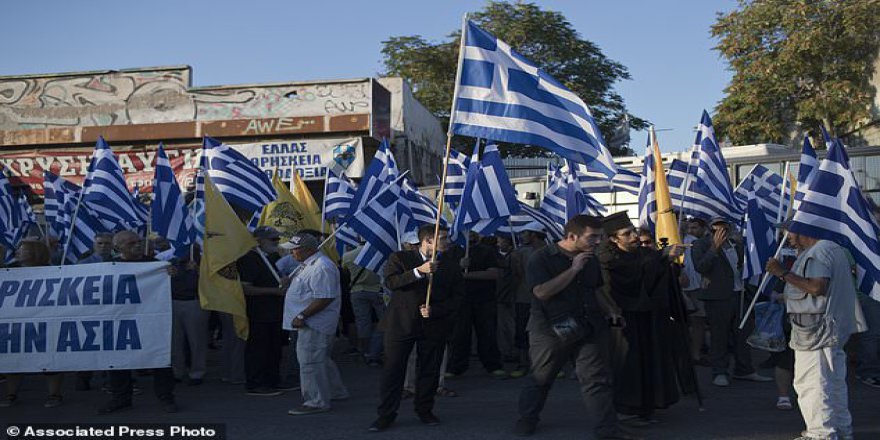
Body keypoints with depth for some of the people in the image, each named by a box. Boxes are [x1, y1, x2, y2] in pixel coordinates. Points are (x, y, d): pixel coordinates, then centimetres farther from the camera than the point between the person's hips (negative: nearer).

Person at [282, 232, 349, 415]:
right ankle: (336, 391, 33)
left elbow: (324, 298, -27)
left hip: (314, 325, -11)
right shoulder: (310, 265, 14)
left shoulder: (321, 268, -22)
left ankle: (316, 402, 4)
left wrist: (302, 316, -26)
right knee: (321, 360, 20)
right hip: (311, 323, 11)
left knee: (310, 362, -5)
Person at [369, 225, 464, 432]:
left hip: (435, 325, 2)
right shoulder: (400, 258, 0)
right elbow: (390, 281, -16)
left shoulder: (450, 264, 7)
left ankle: (425, 410, 26)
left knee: (429, 370, 9)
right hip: (401, 323, -2)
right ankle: (385, 415, 10)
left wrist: (434, 310, -10)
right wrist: (418, 271, -24)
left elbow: (457, 296, 4)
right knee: (393, 369, 0)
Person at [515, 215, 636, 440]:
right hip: (551, 328, -4)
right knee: (541, 378, 10)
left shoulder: (591, 259, 10)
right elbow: (542, 291, -23)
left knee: (597, 378, 0)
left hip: (589, 327, 5)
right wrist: (574, 269, -21)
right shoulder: (542, 258, -11)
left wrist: (611, 310, 6)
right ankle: (526, 419, 30)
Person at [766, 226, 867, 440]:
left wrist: (784, 273, -21)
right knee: (834, 382, 20)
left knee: (811, 383, -6)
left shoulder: (817, 253, -16)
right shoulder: (835, 249, 18)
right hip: (835, 329, 11)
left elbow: (817, 287, -27)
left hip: (816, 331, -11)